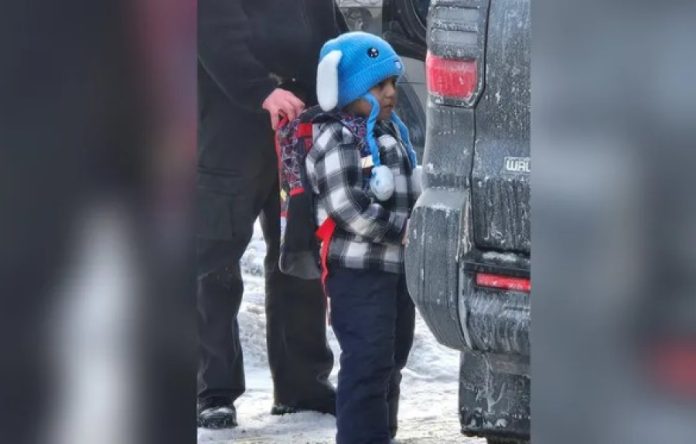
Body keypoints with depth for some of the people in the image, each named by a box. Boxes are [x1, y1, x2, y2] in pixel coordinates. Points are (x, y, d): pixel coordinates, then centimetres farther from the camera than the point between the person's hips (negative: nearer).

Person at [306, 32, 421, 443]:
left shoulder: (392, 130, 14)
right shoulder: (336, 141, -15)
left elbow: (411, 190, 23)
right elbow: (350, 209, -22)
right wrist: (402, 229, -18)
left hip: (399, 265, 9)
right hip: (358, 270, -9)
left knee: (392, 358, 17)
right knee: (368, 360, -12)